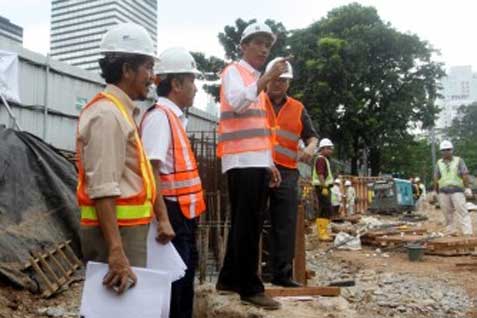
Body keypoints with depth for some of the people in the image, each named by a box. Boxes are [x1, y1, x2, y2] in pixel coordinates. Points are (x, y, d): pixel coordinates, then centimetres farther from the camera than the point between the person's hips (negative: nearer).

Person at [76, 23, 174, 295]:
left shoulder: (122, 112, 15)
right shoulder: (107, 114, -16)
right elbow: (102, 189, -25)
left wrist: (162, 218, 19)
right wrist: (116, 251, -29)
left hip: (129, 228, 10)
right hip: (116, 232, -10)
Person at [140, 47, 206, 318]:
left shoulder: (175, 117, 15)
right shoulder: (159, 116, -15)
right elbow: (151, 170, -24)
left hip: (183, 216, 10)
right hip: (173, 215, -10)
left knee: (184, 284, 19)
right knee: (172, 288, -2)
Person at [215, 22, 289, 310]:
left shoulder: (257, 79, 24)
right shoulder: (234, 71, -1)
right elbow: (237, 102, -24)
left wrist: (270, 163, 20)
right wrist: (268, 78, -27)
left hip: (258, 162, 9)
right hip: (241, 162, -9)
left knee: (249, 223, 11)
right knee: (247, 224, -7)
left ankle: (229, 278, 20)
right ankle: (250, 287, 0)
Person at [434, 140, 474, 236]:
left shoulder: (459, 160, 5)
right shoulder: (439, 163, 14)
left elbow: (465, 175, -3)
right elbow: (436, 178, 14)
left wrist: (467, 188, -13)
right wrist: (436, 192, 11)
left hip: (457, 191, -3)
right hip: (443, 192, 3)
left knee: (462, 212, -10)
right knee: (447, 214, 5)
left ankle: (468, 233, -15)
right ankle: (451, 233, 12)